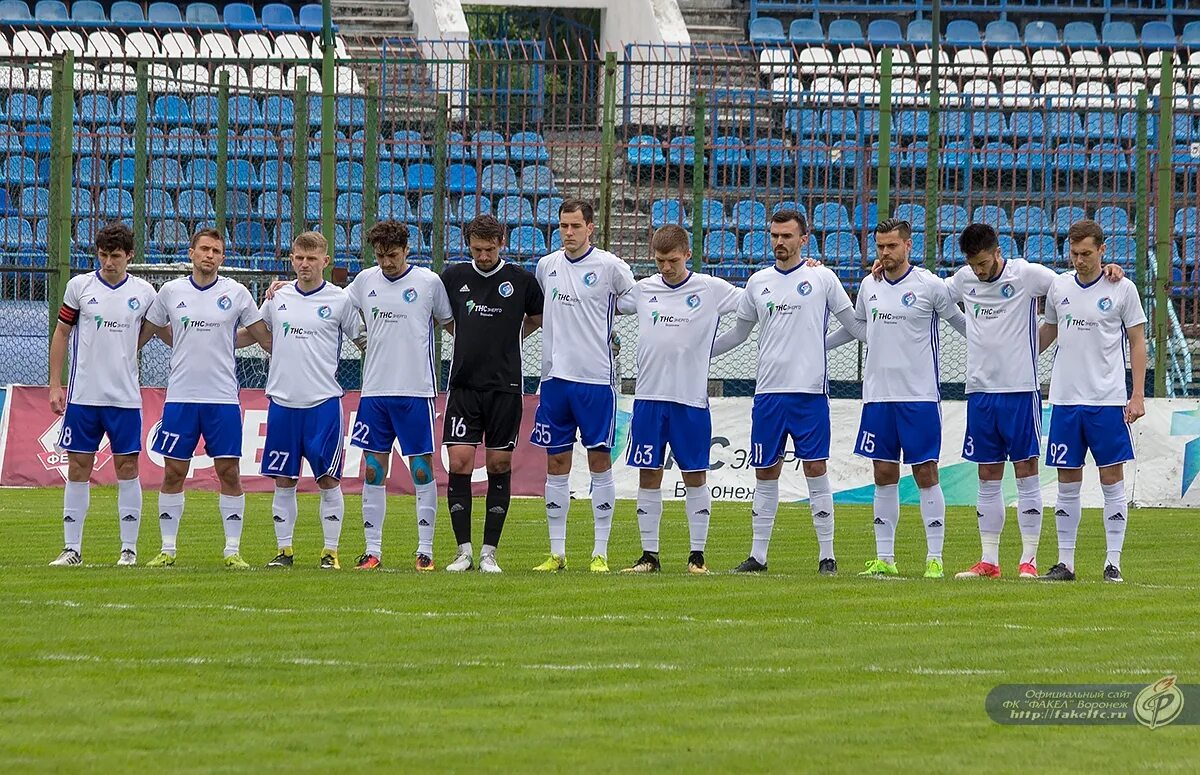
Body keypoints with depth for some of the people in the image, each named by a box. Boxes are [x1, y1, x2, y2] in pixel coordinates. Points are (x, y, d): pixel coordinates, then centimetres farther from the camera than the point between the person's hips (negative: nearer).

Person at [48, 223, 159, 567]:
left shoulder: (144, 292, 2)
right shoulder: (79, 286, 1)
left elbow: (151, 328, 20)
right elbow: (61, 335, 7)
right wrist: (55, 385, 2)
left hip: (125, 397, 0)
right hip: (82, 395, 0)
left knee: (127, 467, 0)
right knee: (78, 468, 2)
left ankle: (129, 548, 6)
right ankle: (72, 548, 7)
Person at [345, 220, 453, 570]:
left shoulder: (429, 282, -2)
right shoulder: (365, 281, 8)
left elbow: (451, 324, 9)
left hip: (416, 391, -3)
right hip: (375, 391, 3)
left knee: (422, 469, -1)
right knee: (373, 469, 3)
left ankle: (425, 550, 4)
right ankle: (372, 550, 8)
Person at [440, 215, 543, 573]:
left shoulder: (521, 279, 0)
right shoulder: (453, 276, 4)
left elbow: (537, 319, 16)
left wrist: (507, 339, 10)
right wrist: (469, 338, 12)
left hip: (504, 386, -1)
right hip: (463, 384, 1)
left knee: (499, 466, 1)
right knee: (459, 463, -7)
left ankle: (489, 552, 6)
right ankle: (464, 551, -1)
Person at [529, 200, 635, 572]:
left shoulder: (610, 266, -5)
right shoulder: (546, 266, 9)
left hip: (596, 378, -4)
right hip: (555, 376, 4)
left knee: (599, 459, -2)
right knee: (556, 462, 5)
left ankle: (600, 552, 2)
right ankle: (557, 552, 10)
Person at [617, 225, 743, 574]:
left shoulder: (712, 289, -2)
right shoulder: (642, 290, 6)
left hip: (691, 400, -2)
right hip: (648, 397, 2)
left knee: (695, 476, 2)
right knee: (648, 476, 3)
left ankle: (697, 555, 9)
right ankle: (649, 555, 9)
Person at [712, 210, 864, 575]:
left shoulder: (822, 278, 1)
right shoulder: (758, 282, 11)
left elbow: (856, 323, 6)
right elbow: (739, 332, 21)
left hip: (810, 391, -4)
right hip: (768, 393, 4)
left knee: (815, 468, -4)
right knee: (765, 473, 6)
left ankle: (827, 555, 1)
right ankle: (758, 555, 11)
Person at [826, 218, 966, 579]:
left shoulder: (929, 286, -5)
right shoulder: (869, 285, 9)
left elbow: (964, 324, 4)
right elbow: (853, 327, 24)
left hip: (919, 396, -5)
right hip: (877, 395, 5)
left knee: (926, 474, -4)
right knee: (884, 475, 6)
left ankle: (935, 558, -1)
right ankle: (884, 558, 11)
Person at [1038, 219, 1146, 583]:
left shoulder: (1122, 289, -1)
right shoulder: (1057, 287, 7)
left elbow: (1137, 342, 2)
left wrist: (1138, 395, -4)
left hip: (1108, 401, -3)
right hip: (1065, 399, 3)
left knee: (1112, 478, -2)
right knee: (1068, 483, 4)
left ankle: (1113, 563, 1)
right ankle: (1065, 562, 8)